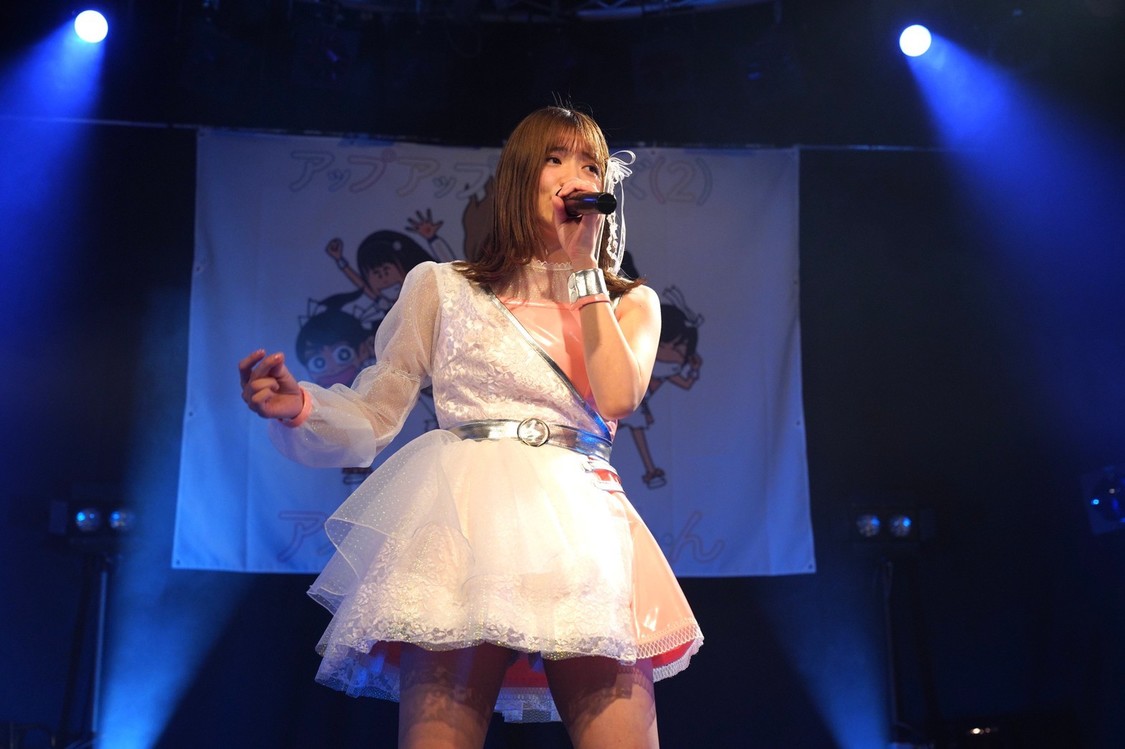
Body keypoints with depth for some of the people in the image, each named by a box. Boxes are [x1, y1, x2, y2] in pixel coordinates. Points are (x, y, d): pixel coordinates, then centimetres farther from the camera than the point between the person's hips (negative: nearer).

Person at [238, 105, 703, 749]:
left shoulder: (630, 304, 21)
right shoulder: (442, 287, 16)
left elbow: (618, 398, -1)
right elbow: (372, 419, 13)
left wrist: (584, 270, 5)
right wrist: (299, 407, -8)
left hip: (585, 525, 2)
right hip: (470, 512, -2)